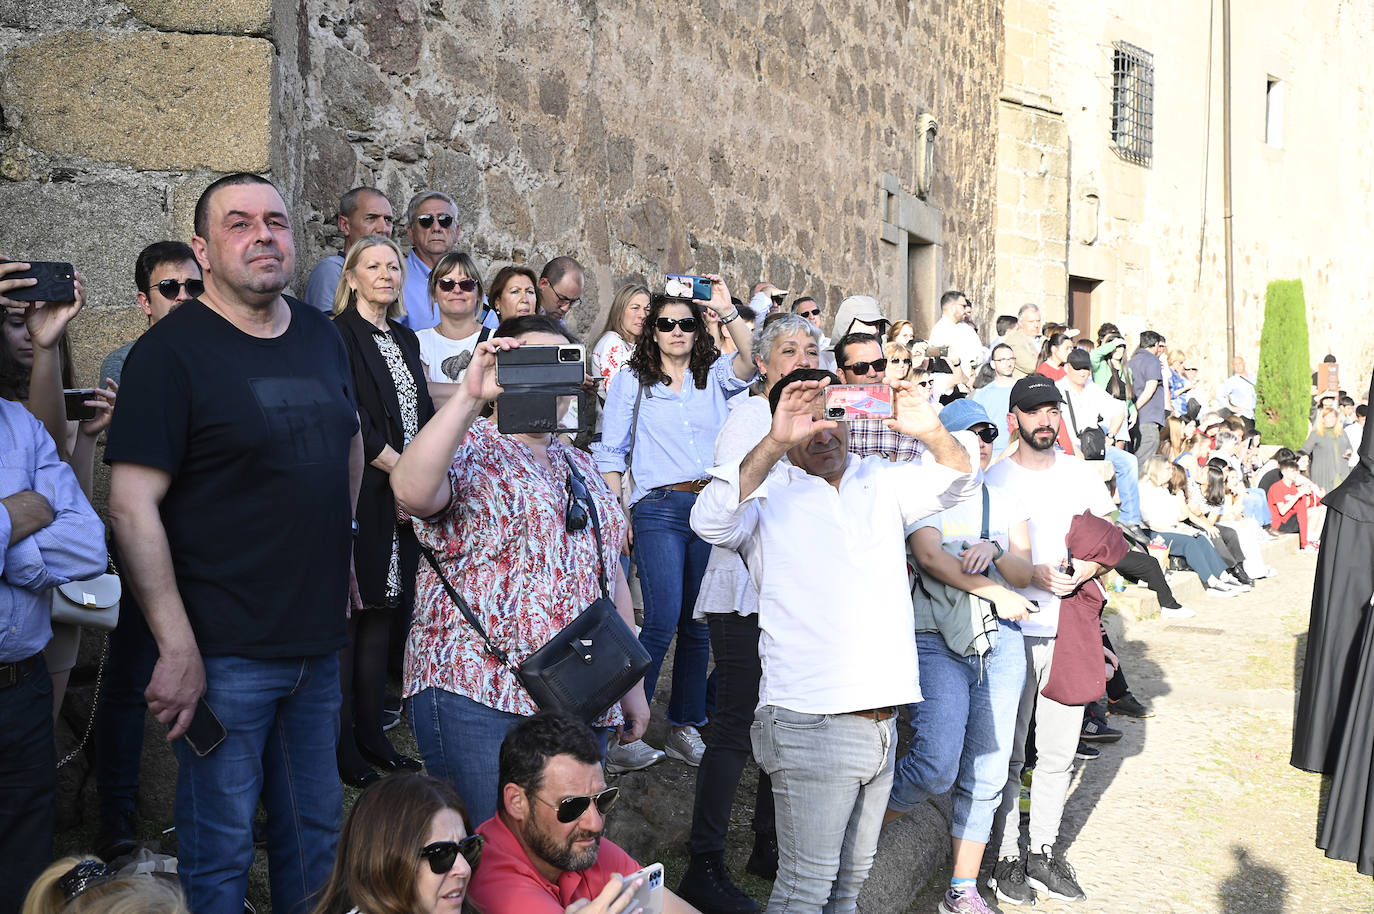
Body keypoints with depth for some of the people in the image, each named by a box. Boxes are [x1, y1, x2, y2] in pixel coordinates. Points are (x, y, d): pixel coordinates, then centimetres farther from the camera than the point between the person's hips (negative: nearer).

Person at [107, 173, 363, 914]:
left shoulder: (321, 337, 8)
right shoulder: (173, 351, -11)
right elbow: (133, 505, -16)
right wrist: (178, 648, -20)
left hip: (320, 642, 6)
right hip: (225, 651, -6)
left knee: (314, 830, 18)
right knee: (220, 850, 6)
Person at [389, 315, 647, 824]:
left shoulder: (579, 466, 18)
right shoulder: (468, 452, -3)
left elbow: (610, 572, 21)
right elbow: (411, 491, -28)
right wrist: (470, 396, -29)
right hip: (478, 698, -6)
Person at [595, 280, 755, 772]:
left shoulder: (714, 376, 13)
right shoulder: (631, 380, 7)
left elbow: (751, 362, -9)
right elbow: (609, 453, 6)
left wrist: (727, 312, -17)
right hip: (659, 509, -3)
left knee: (699, 623, 7)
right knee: (662, 621, -13)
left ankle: (685, 727, 18)